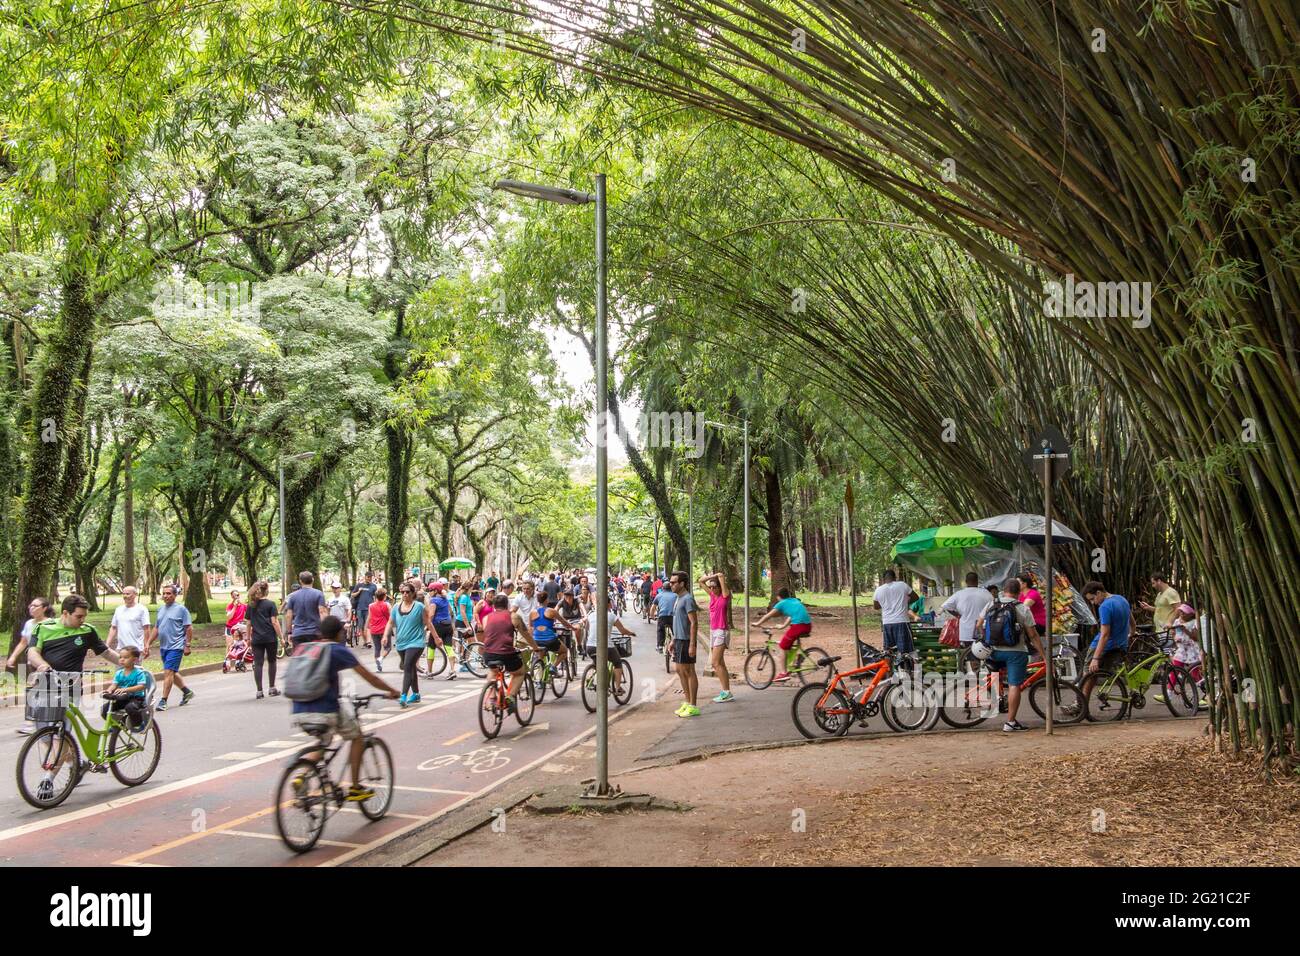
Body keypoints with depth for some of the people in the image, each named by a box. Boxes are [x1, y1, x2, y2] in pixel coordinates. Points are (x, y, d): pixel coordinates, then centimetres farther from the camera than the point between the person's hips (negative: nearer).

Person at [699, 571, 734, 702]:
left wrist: (718, 575, 2)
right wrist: (712, 576, 8)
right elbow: (701, 581, 16)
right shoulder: (712, 595, 10)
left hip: (722, 631, -8)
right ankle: (726, 692, 11)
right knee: (719, 664, 8)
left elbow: (722, 577, -18)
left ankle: (726, 692, -11)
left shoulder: (724, 595, -8)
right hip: (713, 631, 8)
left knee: (716, 663, -13)